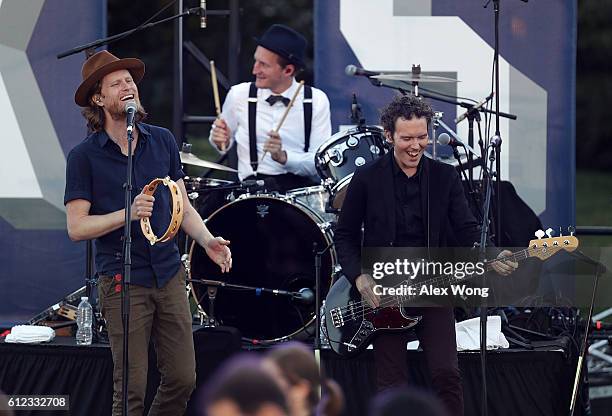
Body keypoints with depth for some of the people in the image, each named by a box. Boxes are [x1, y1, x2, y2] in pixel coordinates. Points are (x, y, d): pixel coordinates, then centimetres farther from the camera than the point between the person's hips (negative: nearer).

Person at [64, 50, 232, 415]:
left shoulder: (162, 141, 9)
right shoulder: (85, 156, -4)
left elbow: (182, 205, 13)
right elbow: (77, 227, -8)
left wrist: (207, 241, -5)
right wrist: (128, 213, -21)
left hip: (169, 275, 4)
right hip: (122, 283, -4)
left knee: (183, 379, 5)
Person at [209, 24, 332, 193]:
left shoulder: (317, 101, 1)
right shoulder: (239, 95, 4)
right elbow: (224, 144, 21)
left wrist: (283, 157, -19)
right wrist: (221, 140, -1)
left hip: (303, 185, -1)